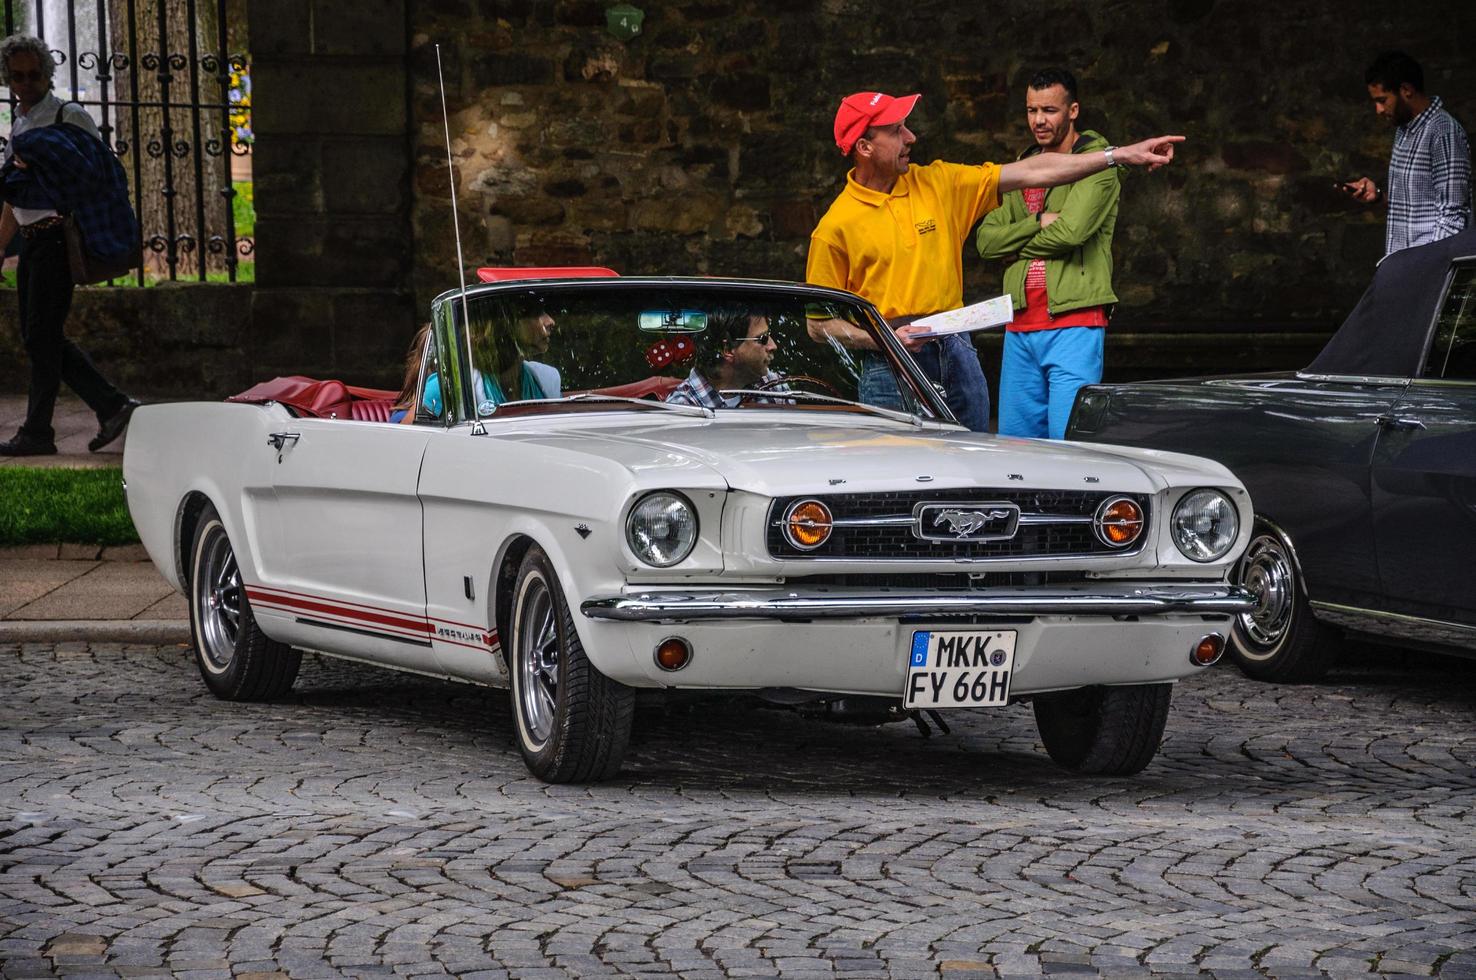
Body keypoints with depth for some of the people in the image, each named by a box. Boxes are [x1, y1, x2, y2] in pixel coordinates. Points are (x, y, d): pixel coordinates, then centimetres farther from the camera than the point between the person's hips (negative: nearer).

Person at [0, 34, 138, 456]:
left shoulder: (70, 118, -5)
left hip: (58, 235, -8)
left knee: (41, 336, -7)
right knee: (39, 337, 7)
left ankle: (36, 432, -2)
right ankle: (112, 405, 11)